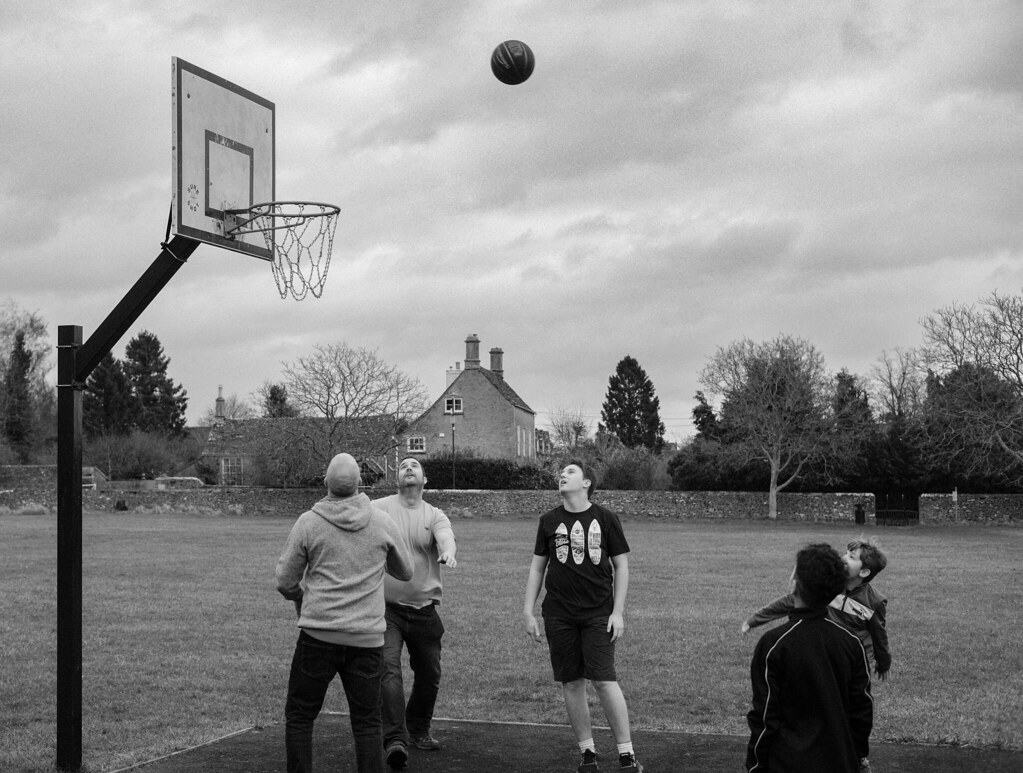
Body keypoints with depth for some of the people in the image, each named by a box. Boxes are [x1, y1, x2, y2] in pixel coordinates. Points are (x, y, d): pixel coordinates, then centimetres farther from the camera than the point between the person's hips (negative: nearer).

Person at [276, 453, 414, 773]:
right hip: (368, 637, 2)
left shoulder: (308, 522, -4)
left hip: (319, 632, -2)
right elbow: (405, 571, 15)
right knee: (367, 723, 9)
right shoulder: (382, 522, 1)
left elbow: (285, 582, 2)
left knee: (299, 716, 10)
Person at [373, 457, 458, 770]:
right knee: (389, 668, -18)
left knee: (429, 674, 13)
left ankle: (418, 731, 34)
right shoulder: (379, 509, 0)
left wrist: (448, 553, -41)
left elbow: (446, 538, -18)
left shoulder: (434, 515, 3)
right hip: (386, 607, -3)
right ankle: (395, 740, -20)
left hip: (425, 609, 3)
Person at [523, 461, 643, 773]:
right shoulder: (549, 520, 6)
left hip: (598, 614, -2)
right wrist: (528, 613, 6)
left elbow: (621, 565, 3)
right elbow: (537, 567, 11)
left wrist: (618, 612, -3)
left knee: (604, 680, -10)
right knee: (571, 683, 4)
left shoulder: (605, 518, 0)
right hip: (559, 616, 3)